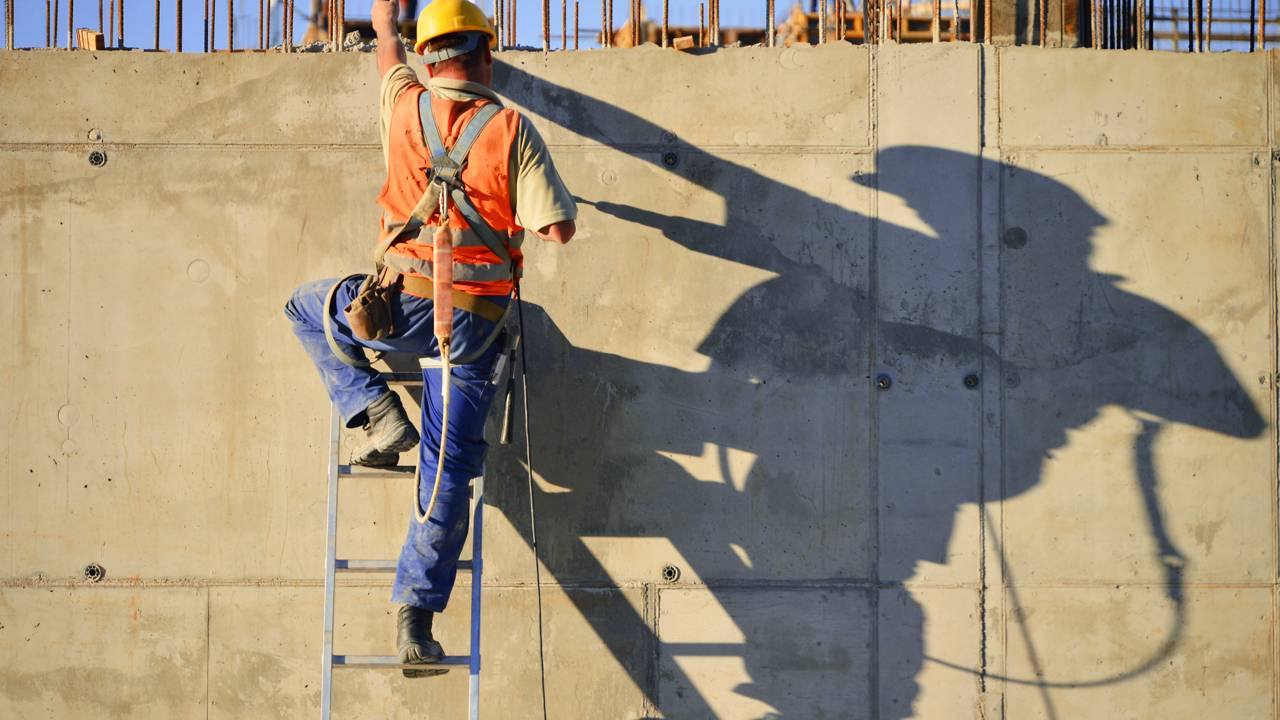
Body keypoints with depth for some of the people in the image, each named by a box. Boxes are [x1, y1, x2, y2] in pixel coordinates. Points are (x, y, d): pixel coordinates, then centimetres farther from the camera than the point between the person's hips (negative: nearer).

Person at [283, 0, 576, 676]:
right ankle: (415, 614, 0)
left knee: (307, 307, 30)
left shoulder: (404, 106, 2)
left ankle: (375, 414, 13)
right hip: (477, 322, 0)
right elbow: (560, 227, -5)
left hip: (405, 307, 0)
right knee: (449, 471, 6)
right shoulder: (512, 128, -4)